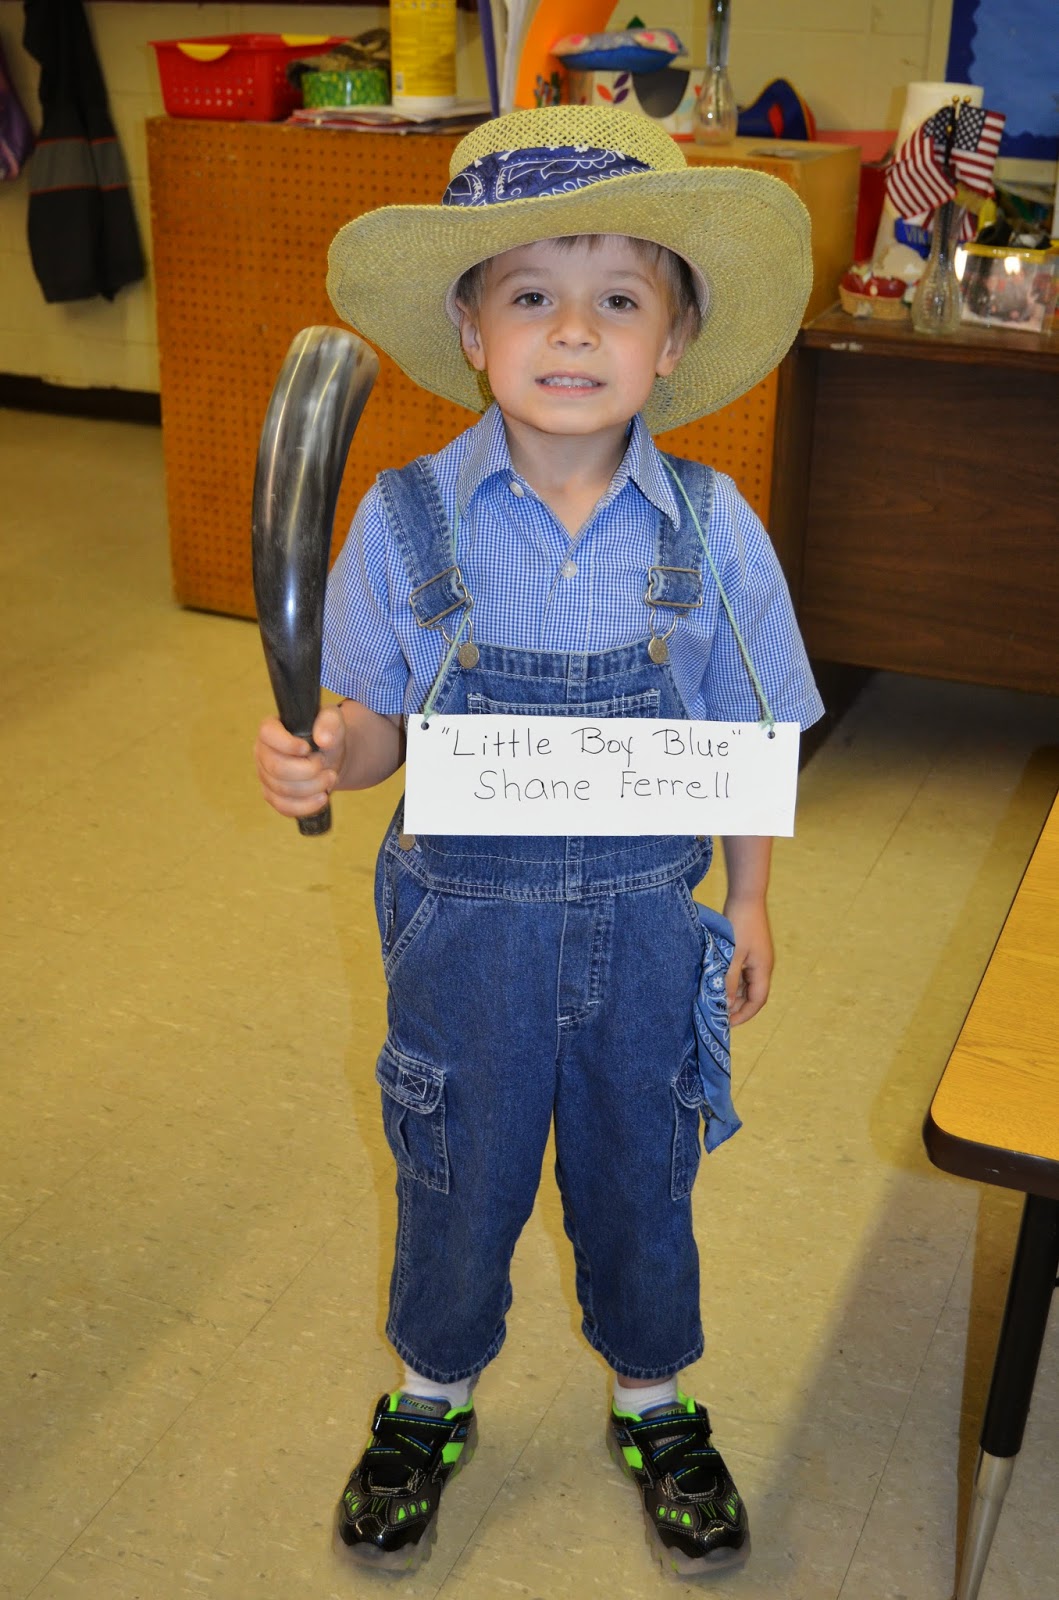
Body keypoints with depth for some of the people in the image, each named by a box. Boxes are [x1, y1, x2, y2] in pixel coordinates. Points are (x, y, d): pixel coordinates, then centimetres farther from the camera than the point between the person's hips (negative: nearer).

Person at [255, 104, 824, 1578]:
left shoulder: (711, 529, -11)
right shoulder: (408, 519, -14)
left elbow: (750, 736, 0)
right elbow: (377, 721, -5)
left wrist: (750, 900, 5)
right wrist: (321, 763, -26)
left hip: (645, 920, 1)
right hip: (466, 919, 0)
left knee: (641, 1179, 20)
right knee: (459, 1181, 19)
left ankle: (656, 1404, 48)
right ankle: (432, 1399, 48)